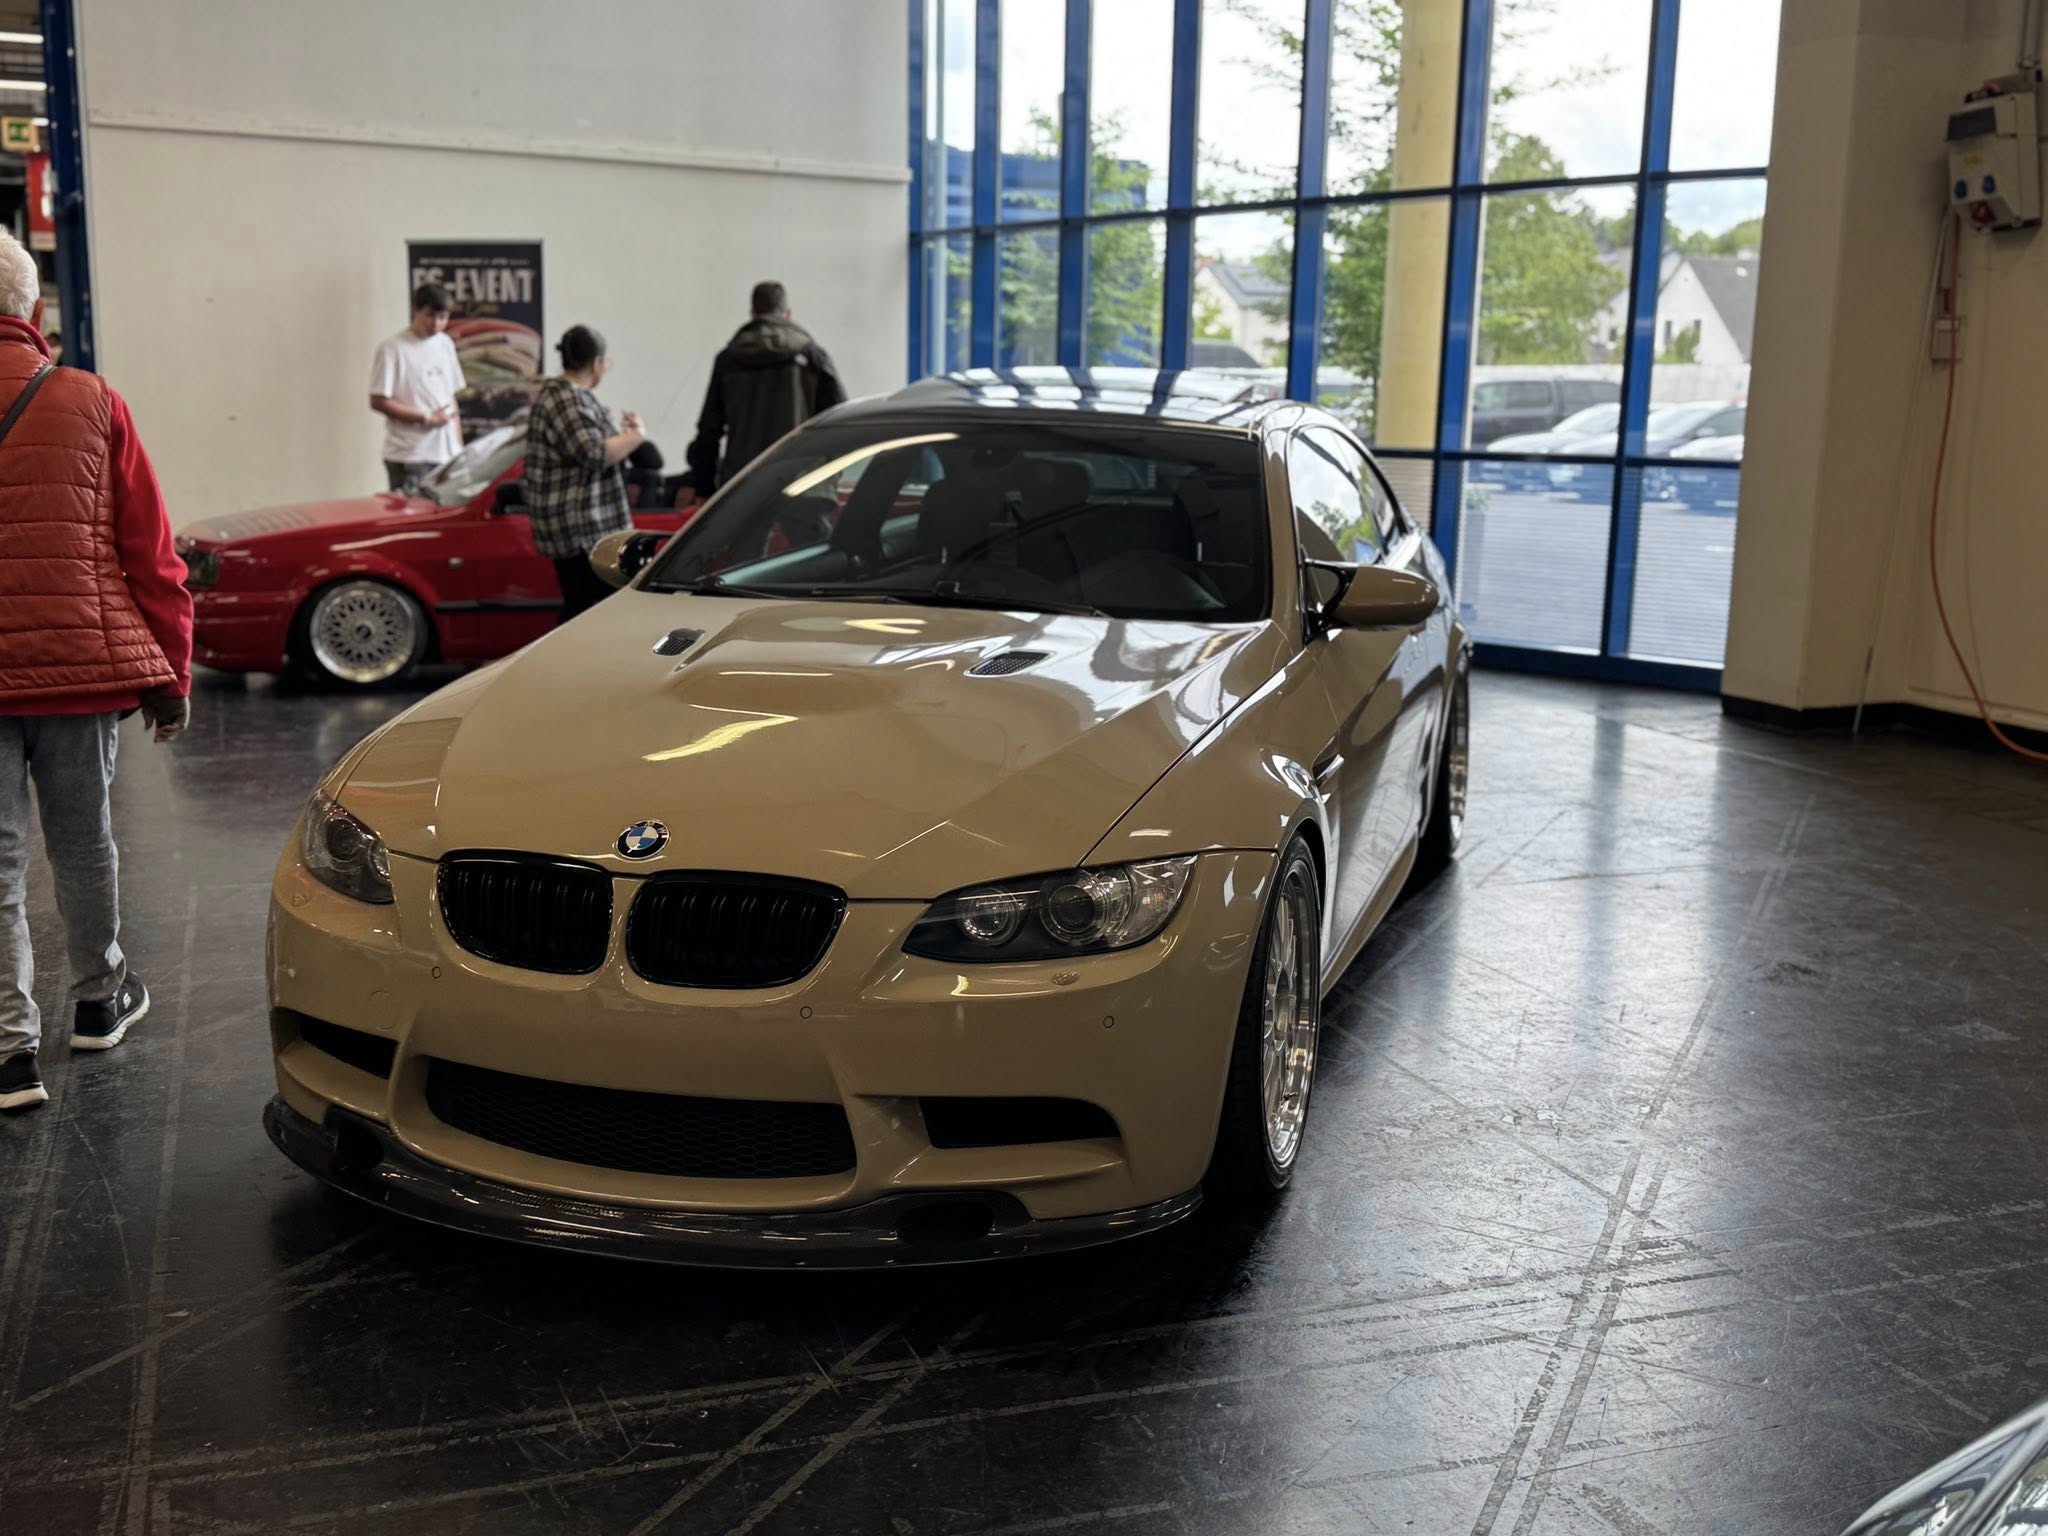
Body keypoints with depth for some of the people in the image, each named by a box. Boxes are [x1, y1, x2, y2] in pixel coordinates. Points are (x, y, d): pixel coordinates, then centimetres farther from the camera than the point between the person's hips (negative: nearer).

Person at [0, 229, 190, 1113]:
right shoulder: (93, 404, 0)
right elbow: (151, 554, 1)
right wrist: (171, 674, 8)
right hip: (83, 668, 1)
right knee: (83, 840, 16)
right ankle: (99, 1001, 32)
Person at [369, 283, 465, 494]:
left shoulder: (445, 345, 13)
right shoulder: (393, 350, -8)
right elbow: (378, 401, -11)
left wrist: (459, 446, 13)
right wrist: (425, 418, -13)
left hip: (447, 454, 6)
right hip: (410, 458, -6)